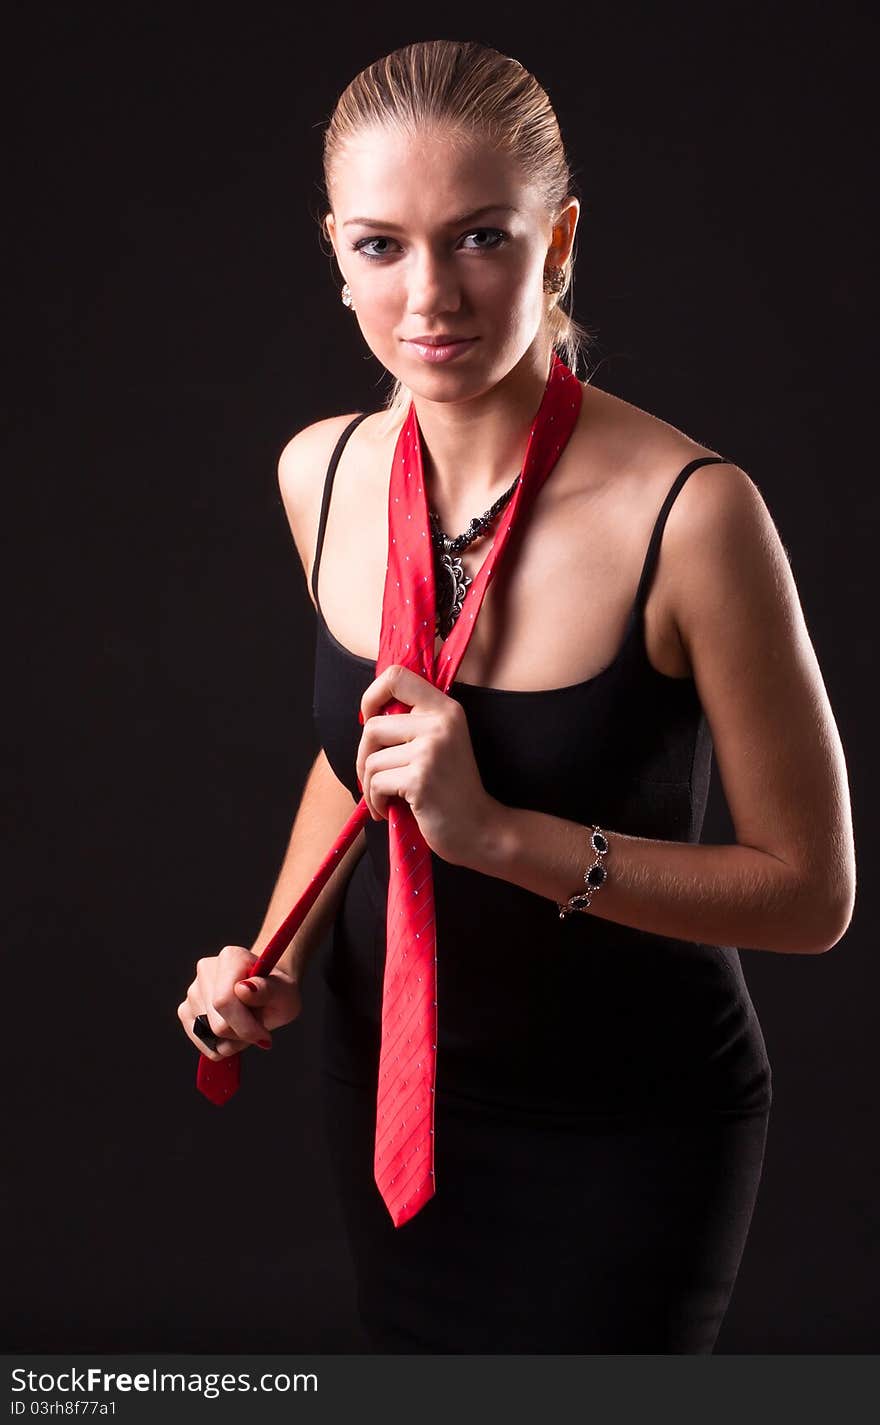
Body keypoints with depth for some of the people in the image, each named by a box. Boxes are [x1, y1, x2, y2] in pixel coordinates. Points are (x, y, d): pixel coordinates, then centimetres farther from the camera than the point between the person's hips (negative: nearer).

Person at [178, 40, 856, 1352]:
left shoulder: (686, 511, -26)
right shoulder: (320, 473, -8)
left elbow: (812, 892, -20)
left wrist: (500, 833, -29)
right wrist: (279, 960, -2)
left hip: (626, 1132, -5)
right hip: (384, 1085, 5)